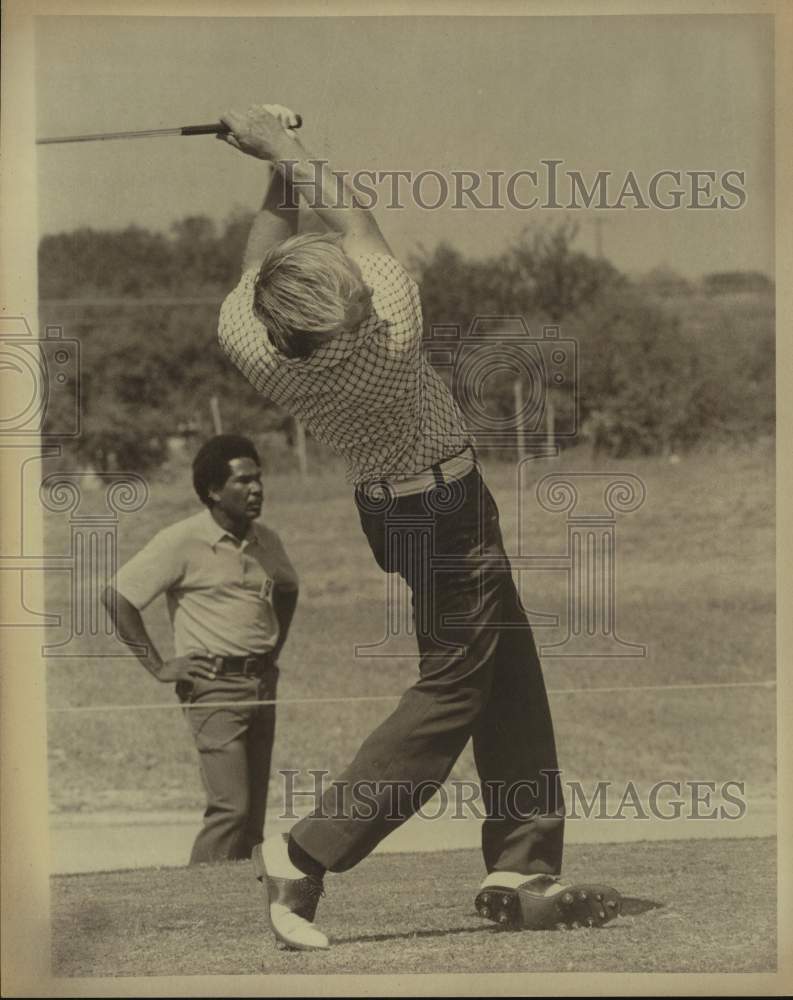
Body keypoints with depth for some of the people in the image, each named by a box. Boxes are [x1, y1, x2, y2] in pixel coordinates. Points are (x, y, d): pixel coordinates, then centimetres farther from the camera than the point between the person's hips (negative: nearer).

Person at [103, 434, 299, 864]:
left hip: (262, 683, 7)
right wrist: (158, 666, -10)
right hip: (215, 687, -7)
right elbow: (117, 596, -10)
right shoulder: (182, 542, -10)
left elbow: (287, 590, 32)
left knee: (254, 812, 6)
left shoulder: (266, 542, 10)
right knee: (231, 807, -16)